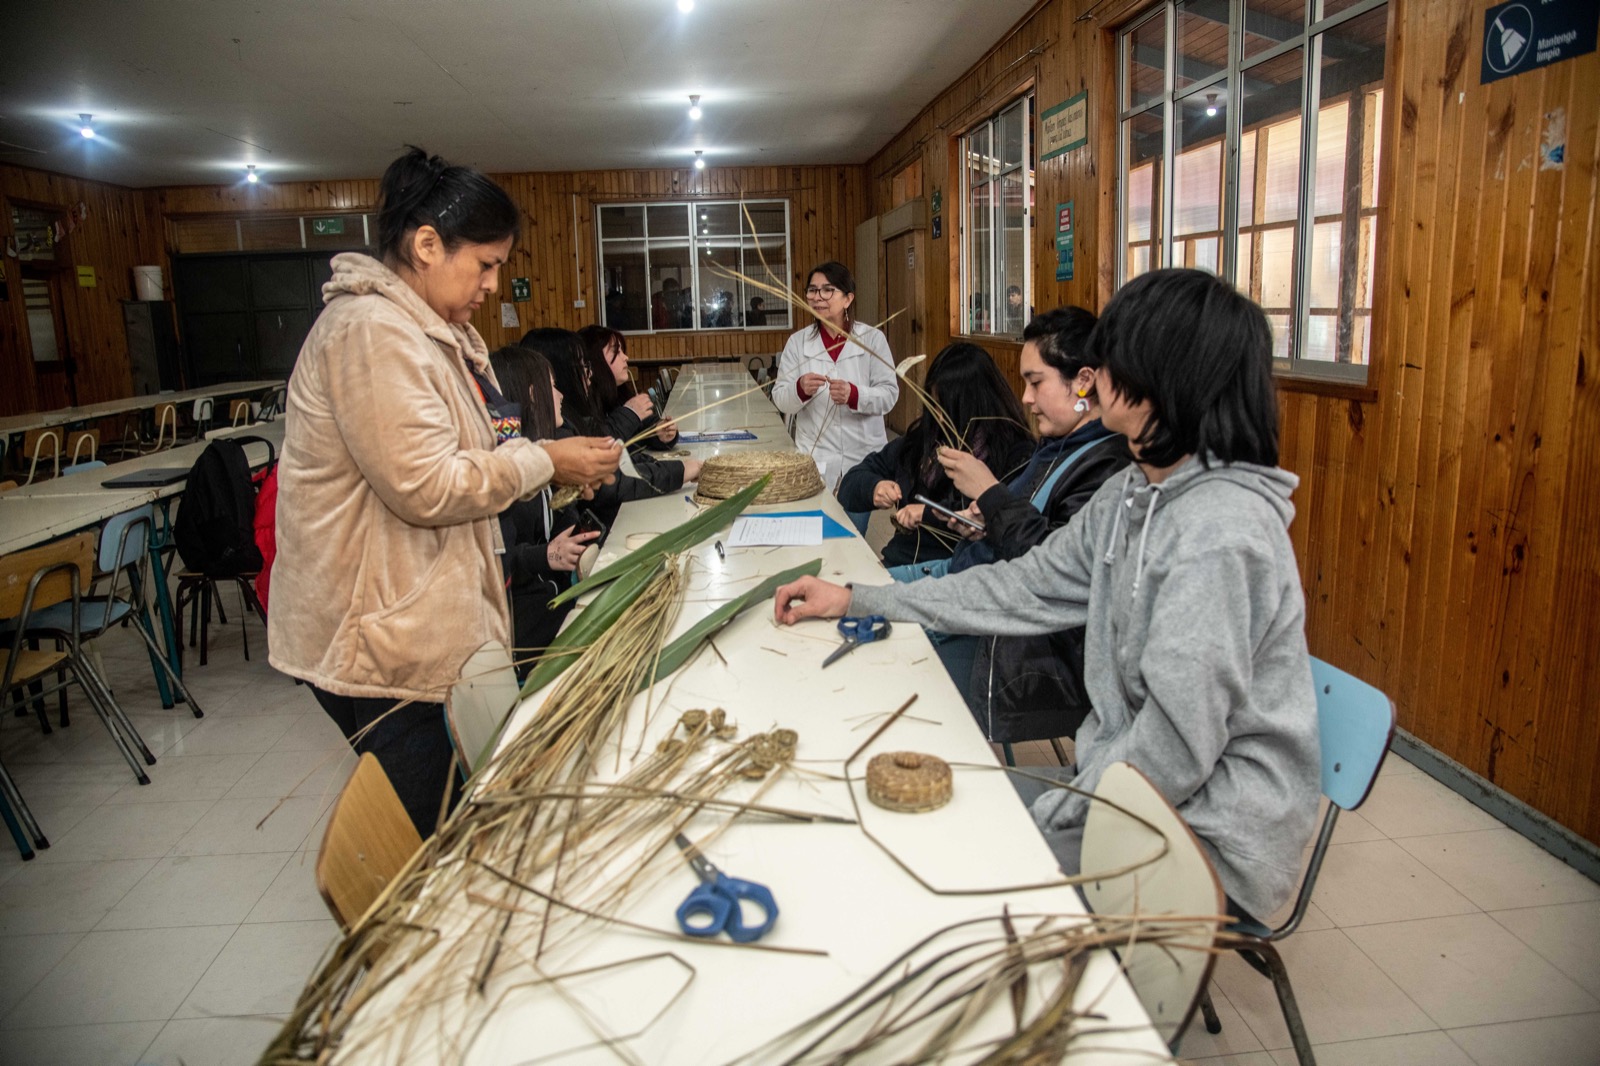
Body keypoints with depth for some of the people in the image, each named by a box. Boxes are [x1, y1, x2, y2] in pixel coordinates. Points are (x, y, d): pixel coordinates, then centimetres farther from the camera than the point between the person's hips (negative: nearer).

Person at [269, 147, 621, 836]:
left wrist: (558, 467, 7)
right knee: (417, 833, 2)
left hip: (425, 619, 10)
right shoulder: (372, 330, -19)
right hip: (380, 641, -10)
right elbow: (426, 487, -24)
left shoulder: (434, 329, 15)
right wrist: (544, 461, -14)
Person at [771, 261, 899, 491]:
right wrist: (800, 389, -20)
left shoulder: (873, 338, 0)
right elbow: (781, 401, 1)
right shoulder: (797, 341, 4)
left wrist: (855, 395, -22)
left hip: (865, 455, 0)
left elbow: (889, 395, -4)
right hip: (814, 458, 1)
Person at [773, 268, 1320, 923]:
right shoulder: (1131, 495, 3)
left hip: (1212, 834, -7)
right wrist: (855, 600, 9)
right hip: (1133, 780, 8)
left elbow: (1177, 747, -28)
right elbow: (1026, 587, 9)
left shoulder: (1219, 531, -27)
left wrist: (1055, 816, -14)